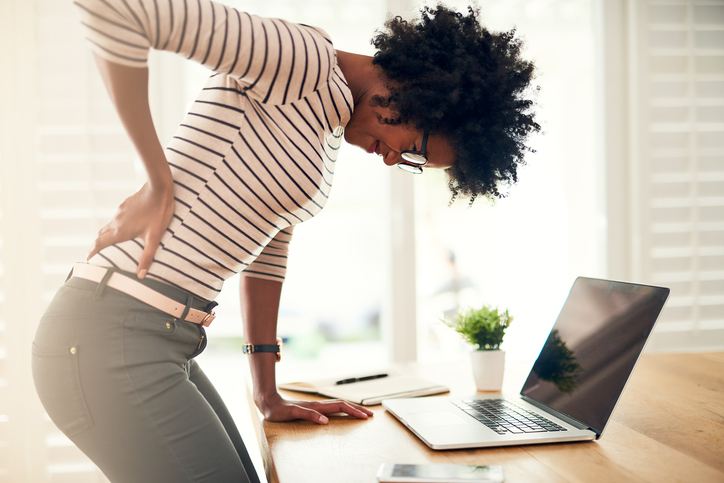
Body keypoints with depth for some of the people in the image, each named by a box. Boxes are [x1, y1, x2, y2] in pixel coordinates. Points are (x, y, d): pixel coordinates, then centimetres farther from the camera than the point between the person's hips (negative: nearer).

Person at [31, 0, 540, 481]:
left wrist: (268, 395, 19)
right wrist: (159, 184, -17)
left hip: (160, 342, 9)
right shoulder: (303, 62, -15)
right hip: (113, 343, -9)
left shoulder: (328, 123, 15)